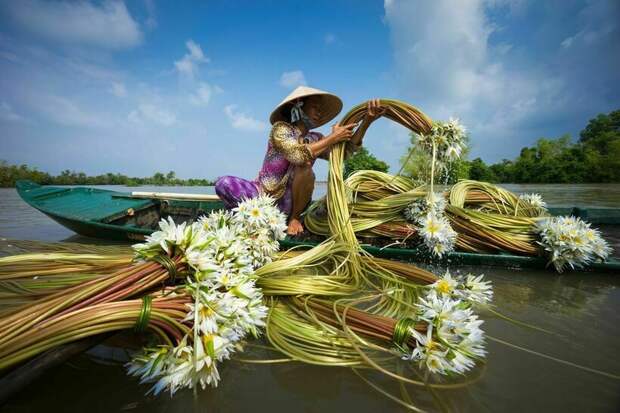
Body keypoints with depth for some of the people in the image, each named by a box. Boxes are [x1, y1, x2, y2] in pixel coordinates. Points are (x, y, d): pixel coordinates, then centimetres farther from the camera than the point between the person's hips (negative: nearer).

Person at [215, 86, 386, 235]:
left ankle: (294, 218, -9)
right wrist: (332, 138, -21)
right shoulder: (280, 128, -8)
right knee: (223, 183, -26)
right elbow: (297, 154, -28)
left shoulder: (316, 139, 6)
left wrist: (367, 121, -16)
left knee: (305, 167, -27)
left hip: (287, 203, 3)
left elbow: (346, 151, -6)